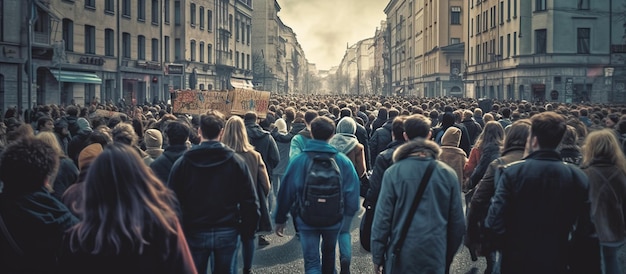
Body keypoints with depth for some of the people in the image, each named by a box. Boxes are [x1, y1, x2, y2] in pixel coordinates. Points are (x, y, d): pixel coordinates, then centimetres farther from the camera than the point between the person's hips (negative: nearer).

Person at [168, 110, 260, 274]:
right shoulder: (236, 162, -5)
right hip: (227, 232, 0)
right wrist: (248, 231, 6)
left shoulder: (182, 163, -5)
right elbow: (250, 201, -5)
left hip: (195, 233, 0)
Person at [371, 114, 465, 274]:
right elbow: (458, 222, 2)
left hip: (401, 256, -1)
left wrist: (377, 257, 2)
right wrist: (449, 257, 16)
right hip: (436, 256, 2)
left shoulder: (393, 173, -11)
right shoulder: (448, 174, -4)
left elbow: (382, 218, -9)